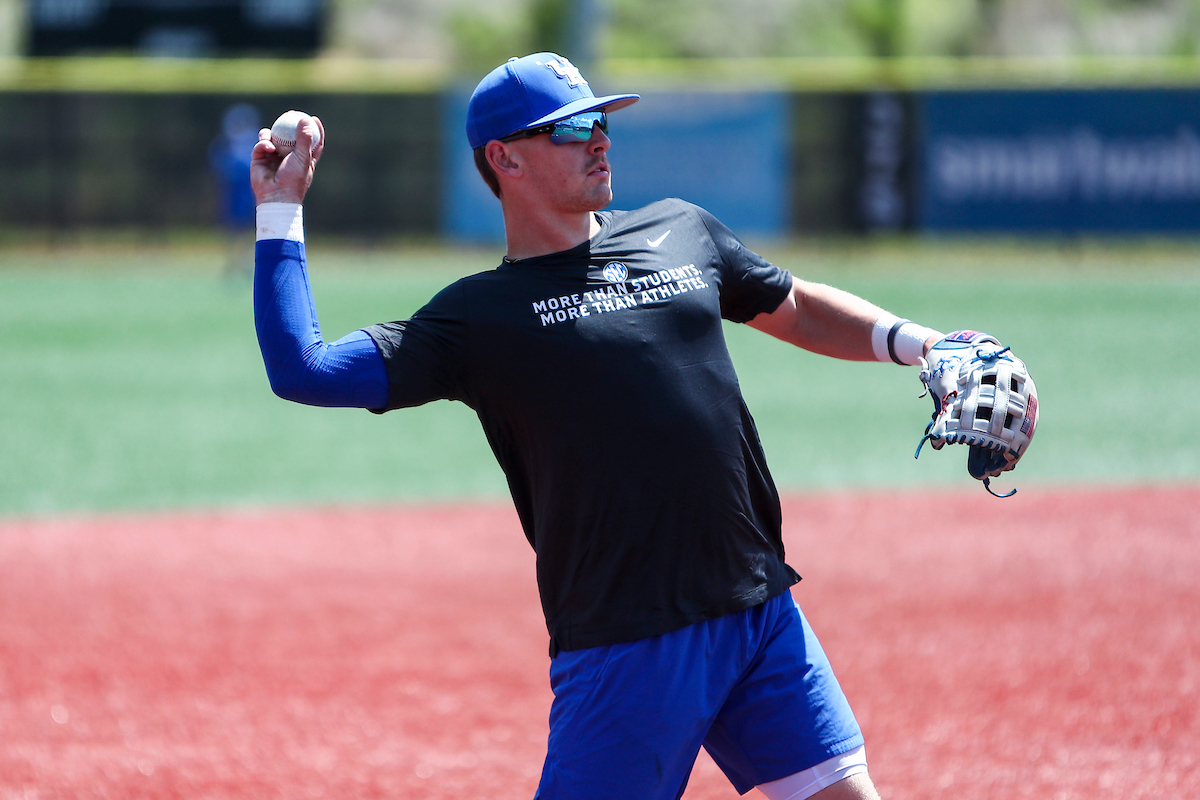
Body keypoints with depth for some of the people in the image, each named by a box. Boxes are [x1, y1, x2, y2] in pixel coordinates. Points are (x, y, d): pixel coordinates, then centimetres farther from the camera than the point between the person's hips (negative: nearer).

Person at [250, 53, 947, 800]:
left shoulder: (682, 233, 15)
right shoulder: (477, 316, 1)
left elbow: (796, 309, 30)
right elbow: (302, 370, -5)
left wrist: (912, 341, 15)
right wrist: (281, 213, -5)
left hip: (765, 617, 5)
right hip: (624, 648, -4)